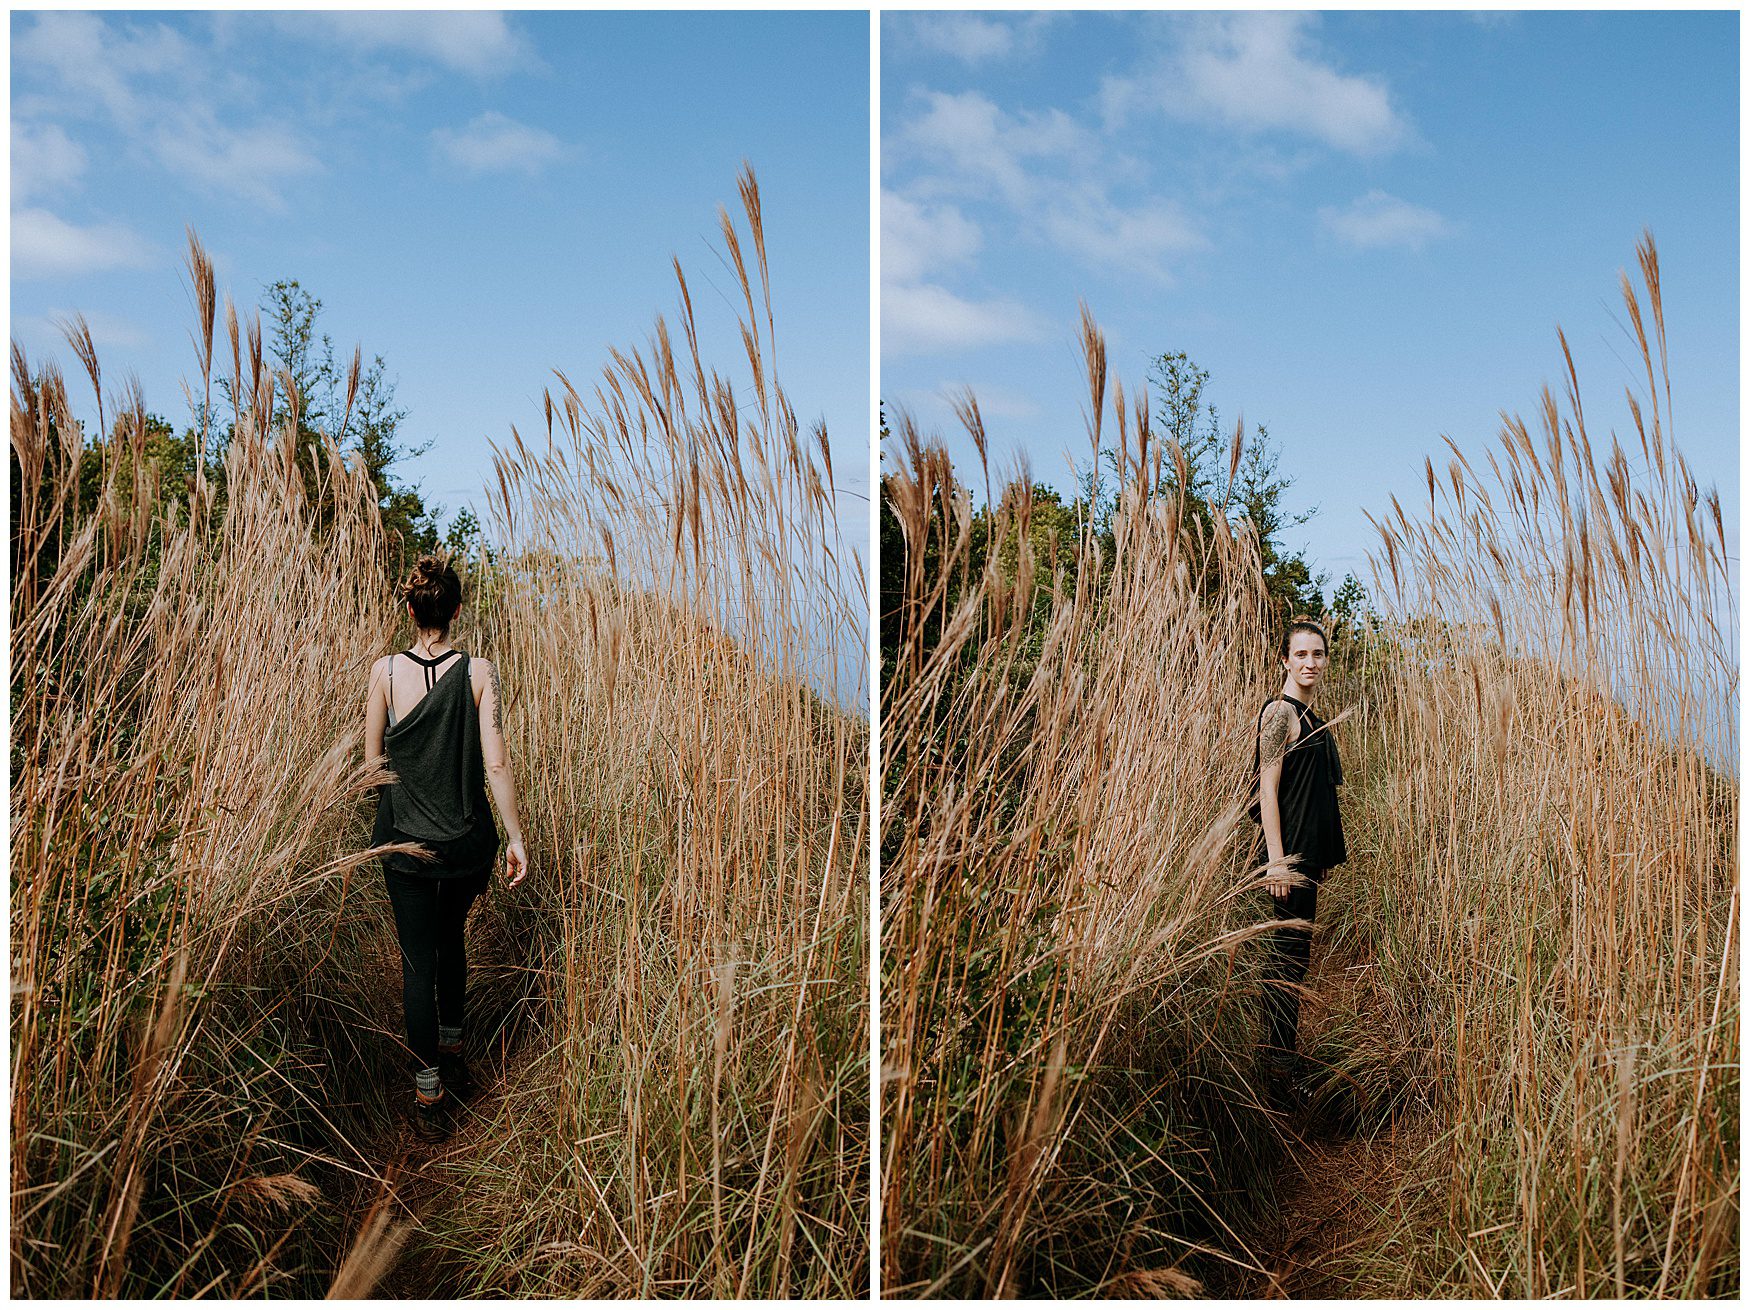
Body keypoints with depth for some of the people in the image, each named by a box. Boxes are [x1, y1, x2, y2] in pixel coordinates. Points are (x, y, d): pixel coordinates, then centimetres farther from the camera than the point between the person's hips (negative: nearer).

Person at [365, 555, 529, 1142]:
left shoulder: (385, 670, -8)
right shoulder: (478, 673, -10)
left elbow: (372, 760, -2)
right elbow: (495, 763, -12)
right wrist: (515, 836, -4)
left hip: (406, 839, -1)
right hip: (468, 840, 1)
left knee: (418, 961, 7)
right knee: (451, 939, 25)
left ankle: (429, 1094, 8)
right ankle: (452, 1051, 38)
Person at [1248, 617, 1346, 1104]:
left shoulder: (1308, 716, 16)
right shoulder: (1280, 711, -12)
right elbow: (1268, 789, -17)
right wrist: (1277, 860, -21)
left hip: (1307, 851, 9)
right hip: (1288, 851, -9)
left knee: (1293, 954, 14)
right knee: (1289, 957, -5)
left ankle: (1282, 1061, 24)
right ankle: (1280, 1069, 2)